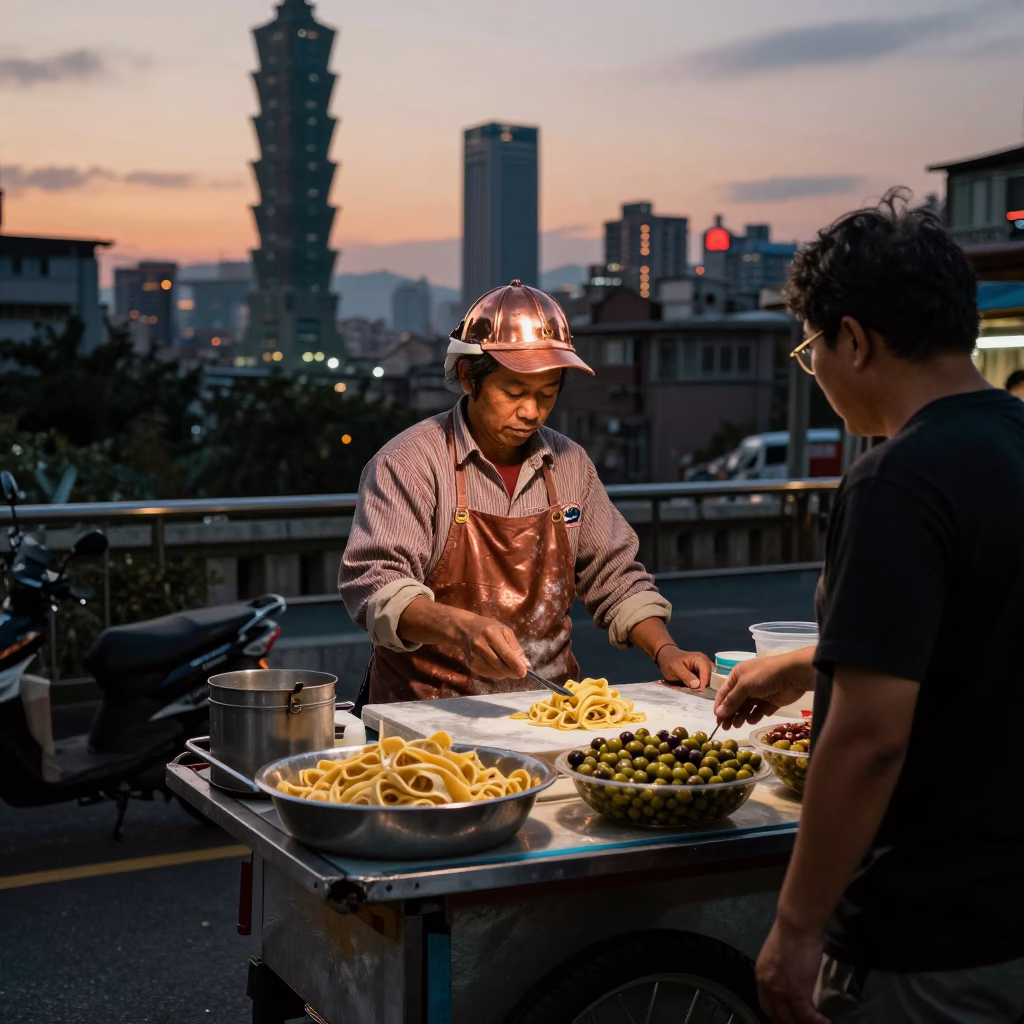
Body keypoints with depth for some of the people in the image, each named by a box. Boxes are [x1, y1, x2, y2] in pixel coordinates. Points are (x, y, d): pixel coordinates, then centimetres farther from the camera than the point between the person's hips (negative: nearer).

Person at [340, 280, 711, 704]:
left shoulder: (570, 463, 11)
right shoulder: (408, 462, -7)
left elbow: (615, 578, 18)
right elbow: (373, 584, -17)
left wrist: (665, 651, 0)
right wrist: (462, 628, -34)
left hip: (551, 708, 6)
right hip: (431, 712, -5)